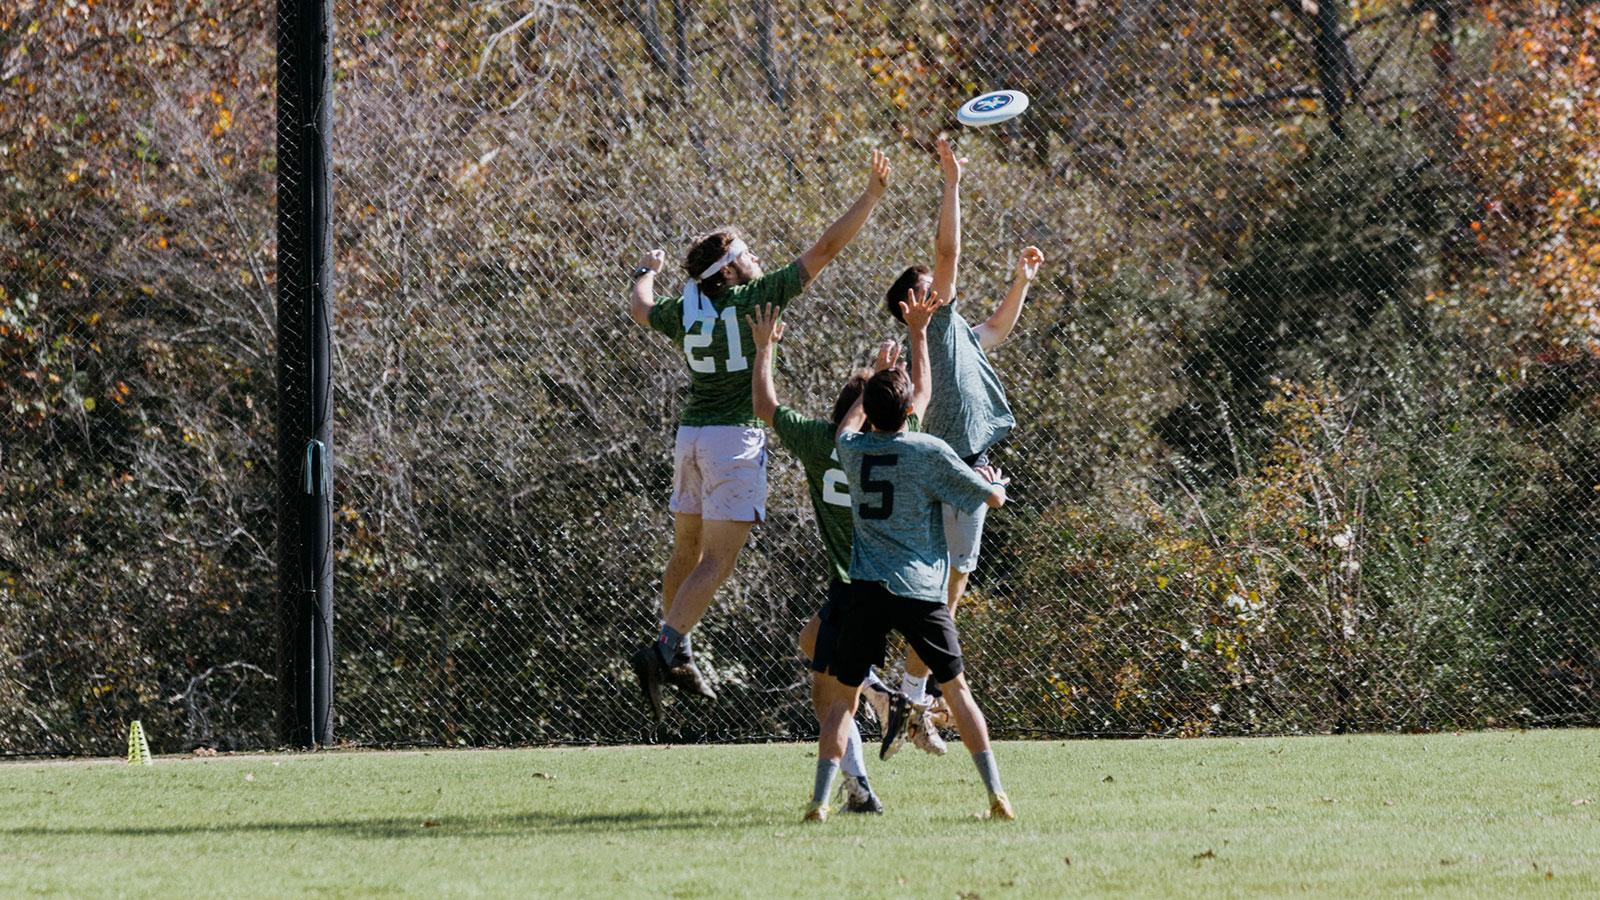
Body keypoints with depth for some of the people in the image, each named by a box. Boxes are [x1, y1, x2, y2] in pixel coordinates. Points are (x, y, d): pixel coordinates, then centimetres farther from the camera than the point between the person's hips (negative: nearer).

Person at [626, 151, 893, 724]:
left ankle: (676, 654, 22)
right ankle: (663, 651, -19)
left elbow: (639, 310, 30)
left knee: (687, 550, 17)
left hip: (691, 434, 7)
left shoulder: (684, 310, 6)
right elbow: (825, 249, -9)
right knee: (718, 560, -8)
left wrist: (646, 273, 51)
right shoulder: (755, 299, -9)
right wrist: (872, 196, -4)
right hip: (735, 439, -7)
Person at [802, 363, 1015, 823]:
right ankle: (996, 793, 5)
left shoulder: (853, 450, 7)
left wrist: (871, 386, 47)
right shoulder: (929, 451, -4)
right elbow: (994, 498, 3)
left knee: (842, 695, 7)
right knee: (957, 689, 9)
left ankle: (820, 800, -5)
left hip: (867, 590, 2)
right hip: (922, 591, -2)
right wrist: (992, 479, 26)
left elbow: (846, 429, 34)